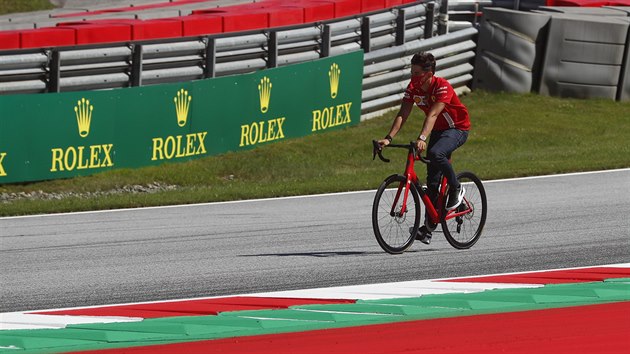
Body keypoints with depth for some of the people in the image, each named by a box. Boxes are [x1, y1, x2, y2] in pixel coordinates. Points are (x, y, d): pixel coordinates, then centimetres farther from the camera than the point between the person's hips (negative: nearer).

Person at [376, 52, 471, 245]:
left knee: (436, 153, -36)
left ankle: (456, 189, -12)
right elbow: (403, 114, -14)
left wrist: (422, 138, -51)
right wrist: (389, 138, -27)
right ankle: (428, 227, 8)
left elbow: (433, 114, -38)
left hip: (457, 129, -7)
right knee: (432, 180, 2)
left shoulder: (442, 87, -27)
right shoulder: (413, 87, -9)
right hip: (438, 130, 7)